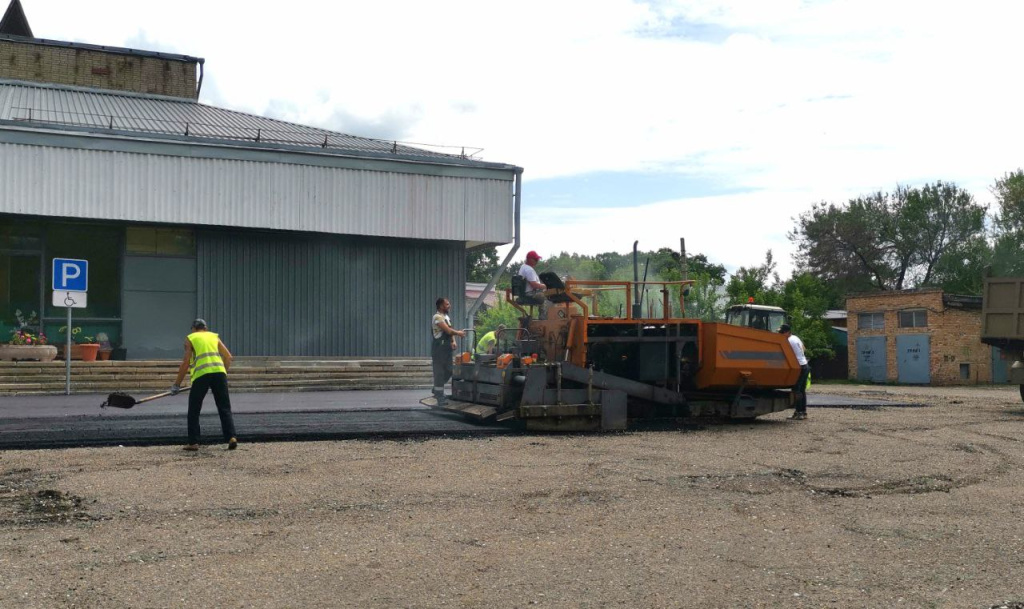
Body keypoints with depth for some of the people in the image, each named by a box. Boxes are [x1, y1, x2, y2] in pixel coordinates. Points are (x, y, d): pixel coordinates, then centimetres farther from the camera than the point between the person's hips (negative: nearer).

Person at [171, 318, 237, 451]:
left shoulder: (190, 338, 13)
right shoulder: (214, 336, 22)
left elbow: (185, 363, 4)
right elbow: (228, 357, 14)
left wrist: (177, 384, 7)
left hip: (201, 375, -3)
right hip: (219, 372, 3)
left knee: (194, 410, 11)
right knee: (225, 409, 6)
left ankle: (193, 442, 10)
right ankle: (231, 437, -9)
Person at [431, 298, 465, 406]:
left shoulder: (446, 317, 16)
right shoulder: (437, 317, -15)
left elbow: (450, 331, 18)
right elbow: (448, 330, -22)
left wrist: (453, 341, 0)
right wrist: (458, 333, -7)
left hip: (446, 349, 9)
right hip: (439, 349, -9)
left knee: (448, 371, 12)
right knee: (439, 372, -4)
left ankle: (437, 390, 29)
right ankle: (440, 397, 1)